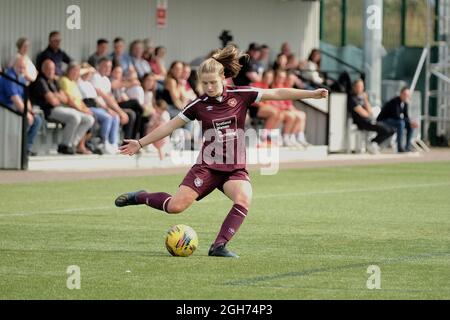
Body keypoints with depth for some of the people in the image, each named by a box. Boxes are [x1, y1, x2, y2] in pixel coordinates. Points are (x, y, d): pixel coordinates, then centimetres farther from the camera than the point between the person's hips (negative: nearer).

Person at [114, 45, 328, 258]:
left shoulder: (241, 96, 0)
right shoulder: (199, 105, 0)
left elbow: (276, 94, -3)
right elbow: (170, 126, 8)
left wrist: (311, 94, -9)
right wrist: (140, 143, 8)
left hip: (236, 169, 1)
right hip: (207, 167, -1)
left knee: (244, 200, -30)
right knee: (175, 206, -13)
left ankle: (219, 246, -26)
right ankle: (140, 197, 15)